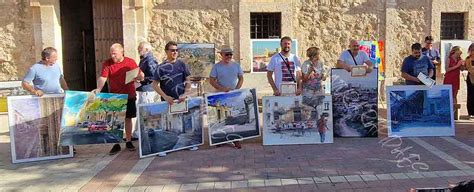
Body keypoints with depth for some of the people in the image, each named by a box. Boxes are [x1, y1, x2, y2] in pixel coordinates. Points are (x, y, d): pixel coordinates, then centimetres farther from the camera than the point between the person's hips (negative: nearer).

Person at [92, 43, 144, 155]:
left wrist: (140, 76, -17)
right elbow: (102, 78, -12)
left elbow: (140, 76, 6)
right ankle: (116, 144, 10)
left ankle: (128, 141, 22)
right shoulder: (107, 64, -2)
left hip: (129, 96, 1)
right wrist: (98, 89, -30)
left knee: (128, 119, 10)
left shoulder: (130, 62, 1)